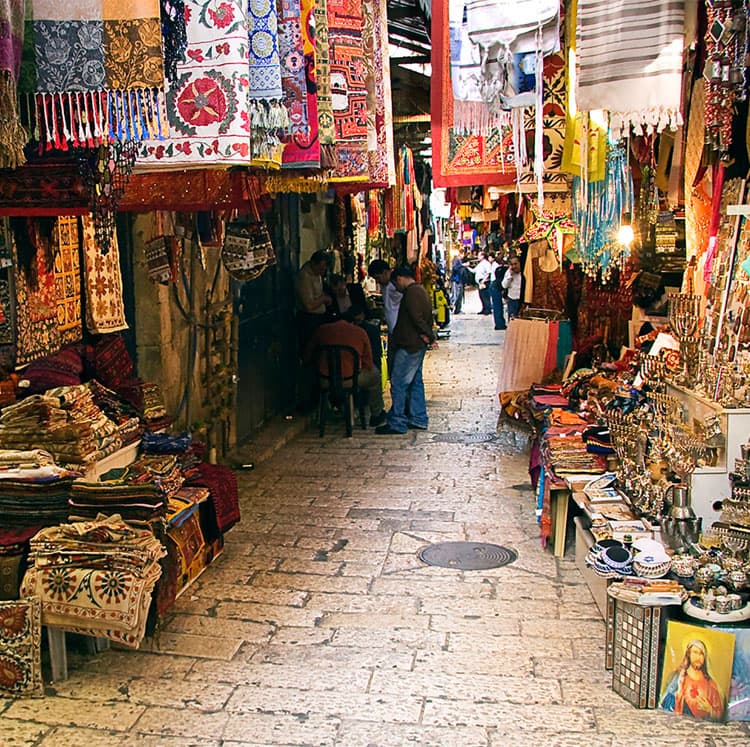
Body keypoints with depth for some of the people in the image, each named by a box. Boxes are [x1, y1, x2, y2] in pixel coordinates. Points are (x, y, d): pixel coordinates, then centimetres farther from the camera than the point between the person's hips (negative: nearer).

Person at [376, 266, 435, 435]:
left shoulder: (411, 292, -16)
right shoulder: (421, 291, 17)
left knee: (398, 383, -7)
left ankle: (397, 423, -5)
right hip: (418, 345, 11)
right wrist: (427, 334, 7)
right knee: (415, 381, 15)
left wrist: (427, 335, -12)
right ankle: (418, 419, 21)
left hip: (409, 346, -11)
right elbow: (428, 317, 19)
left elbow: (416, 317, -23)